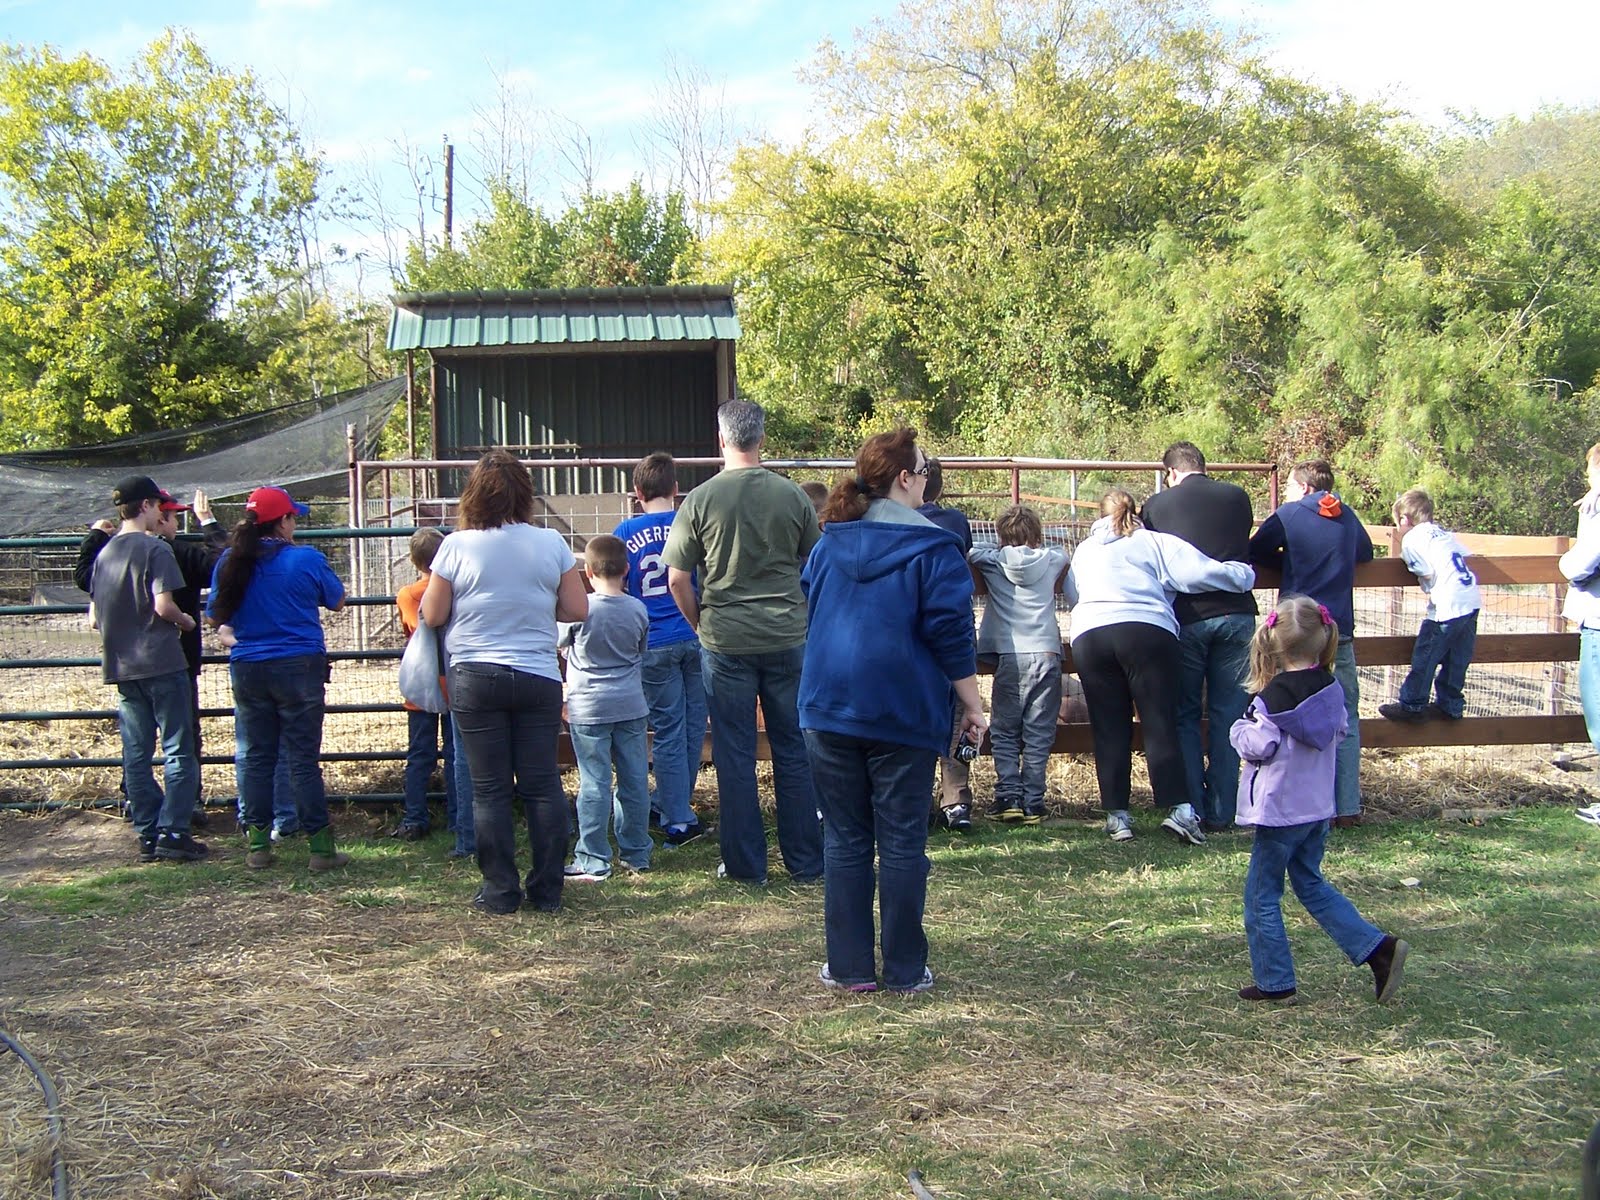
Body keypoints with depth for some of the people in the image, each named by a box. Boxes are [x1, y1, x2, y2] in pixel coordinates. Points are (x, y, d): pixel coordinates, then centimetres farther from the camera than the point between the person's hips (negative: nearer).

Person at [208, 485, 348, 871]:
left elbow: (215, 617, 10)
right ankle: (320, 846, 3)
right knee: (302, 759, 0)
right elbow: (337, 602, 4)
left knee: (257, 756, 11)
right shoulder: (306, 559, -11)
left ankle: (258, 845, 15)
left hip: (248, 671, 3)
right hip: (299, 667, -3)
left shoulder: (231, 562, 0)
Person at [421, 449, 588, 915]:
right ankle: (547, 889, 12)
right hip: (539, 679, 2)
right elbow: (577, 610, 2)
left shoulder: (457, 546, -6)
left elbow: (432, 616, -2)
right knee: (542, 785, 8)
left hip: (476, 679, -2)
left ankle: (500, 891, 9)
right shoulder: (551, 544, -2)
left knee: (489, 789, 5)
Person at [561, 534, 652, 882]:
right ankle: (637, 853, 19)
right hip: (631, 706, 4)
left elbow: (558, 642, 4)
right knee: (635, 781, 10)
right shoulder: (638, 609, -1)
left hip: (589, 709, -4)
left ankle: (593, 861, 2)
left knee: (594, 784, -1)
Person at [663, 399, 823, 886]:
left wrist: (700, 623, 10)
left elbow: (677, 579, -6)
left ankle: (745, 864, 13)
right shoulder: (793, 496, -1)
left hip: (725, 641, -2)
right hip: (788, 639, 2)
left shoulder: (701, 499, -7)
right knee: (794, 753, 10)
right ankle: (806, 863, 16)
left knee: (734, 755, 7)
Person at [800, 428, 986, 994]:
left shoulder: (828, 545, 9)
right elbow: (952, 635, -9)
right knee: (902, 843, 4)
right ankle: (904, 969, 10)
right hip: (902, 713, -4)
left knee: (844, 840, 9)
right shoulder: (931, 548, -8)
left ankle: (850, 966, 11)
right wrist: (973, 707, -1)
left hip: (830, 709, 4)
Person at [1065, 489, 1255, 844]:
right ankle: (1178, 808, -10)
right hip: (1146, 631, -2)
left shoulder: (1083, 551, 27)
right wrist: (1245, 575, 19)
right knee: (1160, 724, -2)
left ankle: (1117, 815, 5)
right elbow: (1202, 572, 5)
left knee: (1109, 729, 6)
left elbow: (1071, 595, 32)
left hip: (1088, 636, 3)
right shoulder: (1155, 542, 15)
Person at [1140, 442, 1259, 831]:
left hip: (1187, 618, -1)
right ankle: (1221, 813, 10)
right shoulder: (1237, 497, 8)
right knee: (1227, 712, 8)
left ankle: (1191, 811, 8)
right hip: (1236, 613, 1)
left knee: (1185, 715, 9)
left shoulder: (1156, 505, 4)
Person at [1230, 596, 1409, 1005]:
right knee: (1311, 884, 21)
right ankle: (1378, 948, 11)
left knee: (1261, 895, 6)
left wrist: (1240, 728, -3)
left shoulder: (1274, 696, -19)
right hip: (1318, 807, 7)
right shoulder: (1332, 689, 1)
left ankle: (1275, 982, 11)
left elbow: (1259, 747, -22)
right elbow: (1341, 729, 14)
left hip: (1280, 811, -7)